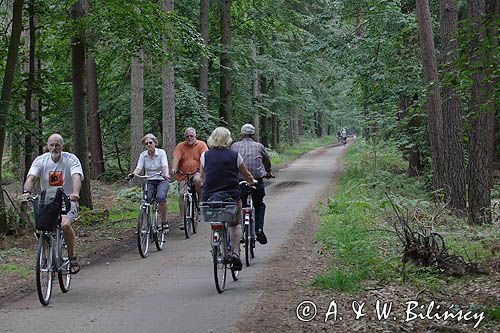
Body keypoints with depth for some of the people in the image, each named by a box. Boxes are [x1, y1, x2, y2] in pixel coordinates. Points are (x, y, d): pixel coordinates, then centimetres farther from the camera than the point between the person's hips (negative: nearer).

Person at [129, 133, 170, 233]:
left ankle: (164, 223, -15)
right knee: (146, 199, -27)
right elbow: (139, 167, -9)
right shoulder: (143, 155, 3)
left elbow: (165, 166, -19)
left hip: (161, 180, -2)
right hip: (149, 181, 2)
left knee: (160, 197, -31)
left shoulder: (161, 152, -5)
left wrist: (166, 174, -41)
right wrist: (133, 174, -32)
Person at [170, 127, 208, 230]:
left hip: (197, 172, -2)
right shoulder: (180, 146, 4)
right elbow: (176, 158, -8)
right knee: (181, 194, -10)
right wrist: (174, 169, -26)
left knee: (198, 180, -35)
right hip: (183, 175, 2)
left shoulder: (201, 145, 2)